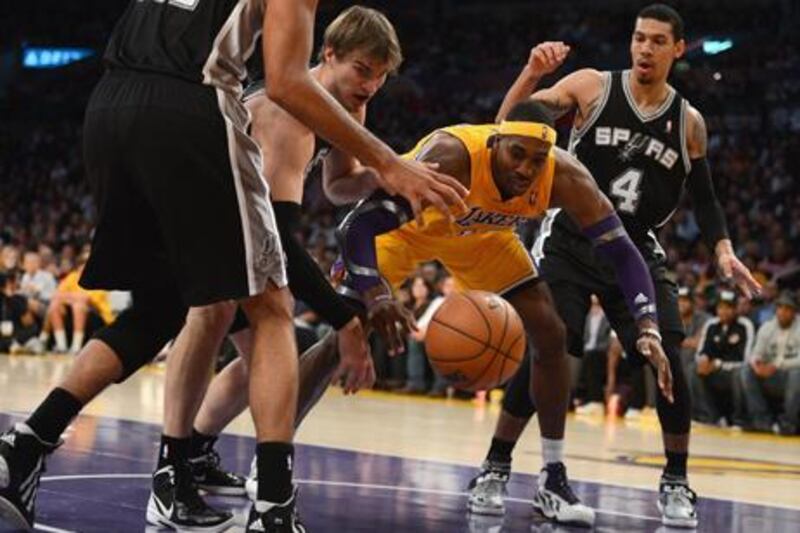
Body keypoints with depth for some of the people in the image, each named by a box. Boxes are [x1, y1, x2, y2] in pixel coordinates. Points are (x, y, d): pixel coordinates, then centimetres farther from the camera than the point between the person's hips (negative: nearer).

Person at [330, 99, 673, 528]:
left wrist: (647, 326, -39)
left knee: (550, 337, -4)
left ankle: (553, 479, 8)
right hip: (405, 223, -4)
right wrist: (375, 296, -63)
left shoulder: (565, 177, -32)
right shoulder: (450, 157, -44)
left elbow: (621, 251, -24)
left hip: (480, 232, 4)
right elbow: (359, 226, -46)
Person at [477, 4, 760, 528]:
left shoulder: (689, 122, 3)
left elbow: (704, 197, 13)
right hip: (570, 242, -2)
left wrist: (723, 250, -2)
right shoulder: (591, 86, -6)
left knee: (666, 359, -11)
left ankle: (676, 481, 6)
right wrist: (533, 73, -26)